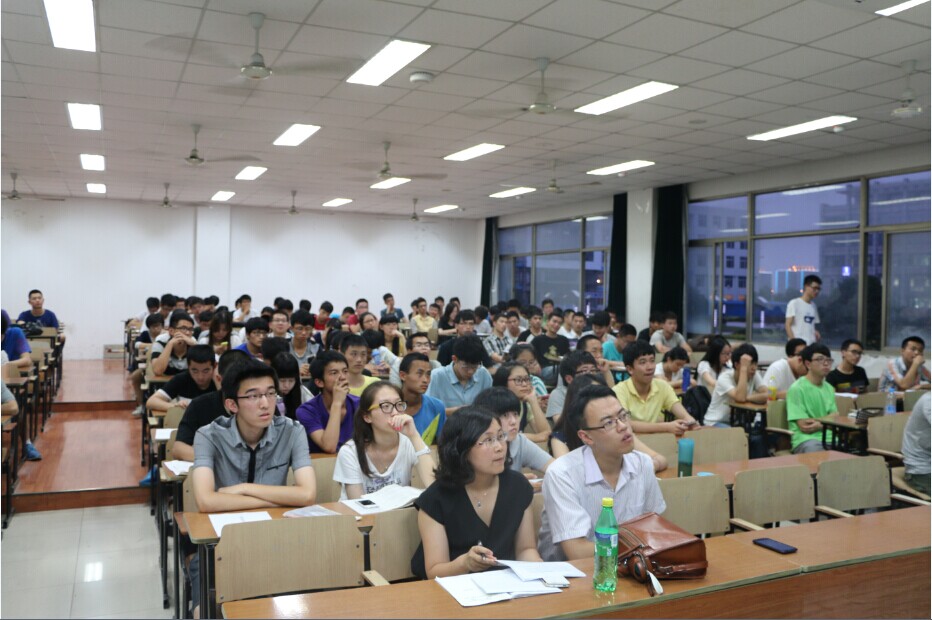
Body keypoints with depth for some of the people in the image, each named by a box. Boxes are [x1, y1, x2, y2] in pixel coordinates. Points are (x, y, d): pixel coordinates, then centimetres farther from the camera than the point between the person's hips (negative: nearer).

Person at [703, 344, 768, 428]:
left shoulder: (754, 376, -4)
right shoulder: (725, 377, -20)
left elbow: (767, 395, -18)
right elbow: (740, 398, -37)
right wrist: (744, 368, -33)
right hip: (715, 422, -6)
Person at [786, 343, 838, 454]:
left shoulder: (829, 388, 16)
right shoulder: (797, 388, -7)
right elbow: (804, 427, -10)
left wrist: (819, 424, -10)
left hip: (830, 438, 7)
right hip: (806, 439, -7)